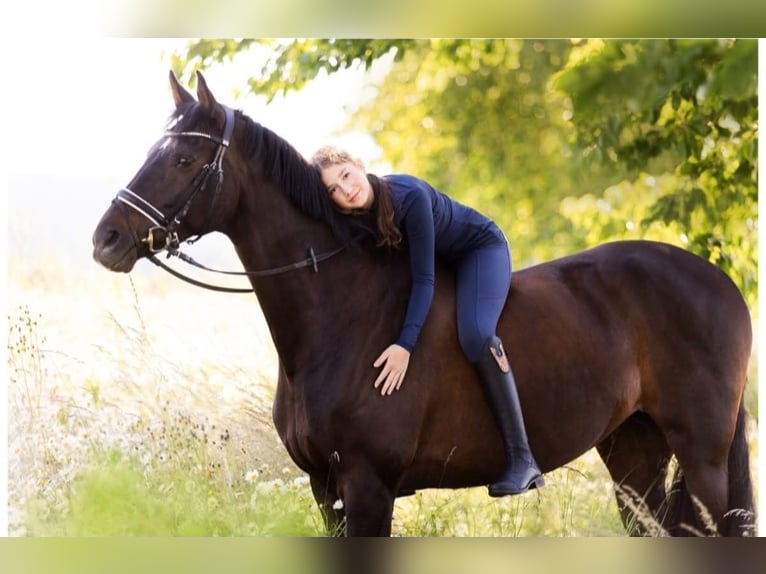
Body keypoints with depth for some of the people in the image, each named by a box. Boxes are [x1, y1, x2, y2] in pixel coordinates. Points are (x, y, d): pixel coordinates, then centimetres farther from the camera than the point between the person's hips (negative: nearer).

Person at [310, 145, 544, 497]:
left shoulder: (410, 197, -35)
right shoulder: (353, 215, -17)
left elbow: (423, 279, -36)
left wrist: (405, 346, -43)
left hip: (481, 248, -7)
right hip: (436, 259, 7)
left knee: (475, 333, -29)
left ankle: (521, 458, -31)